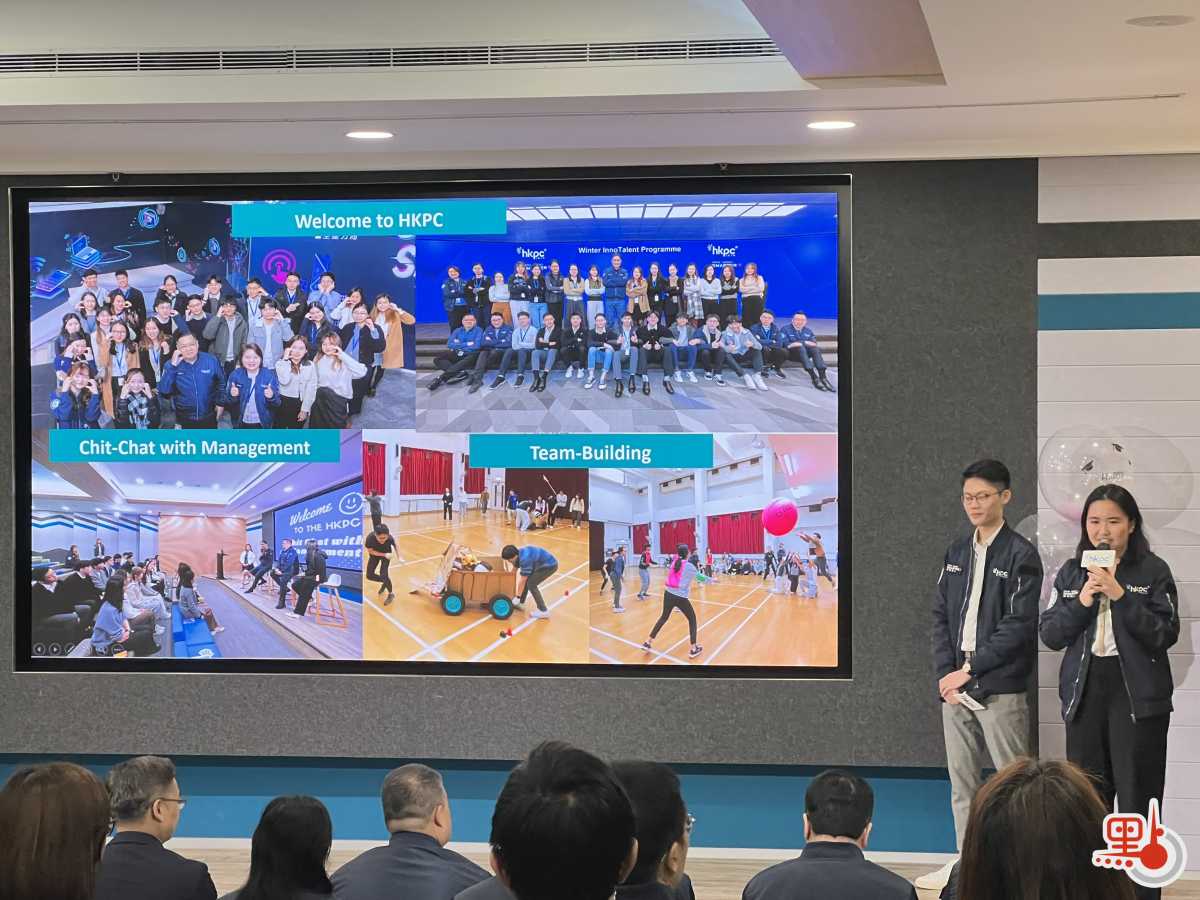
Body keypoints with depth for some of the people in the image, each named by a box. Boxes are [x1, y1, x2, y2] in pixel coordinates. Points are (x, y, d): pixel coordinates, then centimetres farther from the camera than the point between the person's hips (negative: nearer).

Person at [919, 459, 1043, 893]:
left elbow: (1019, 625, -11)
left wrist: (970, 670, -12)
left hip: (999, 688, -6)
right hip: (955, 683, 6)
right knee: (961, 780, 9)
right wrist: (946, 673, -3)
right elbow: (941, 616, 11)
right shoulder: (957, 553, 14)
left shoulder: (1020, 555, -5)